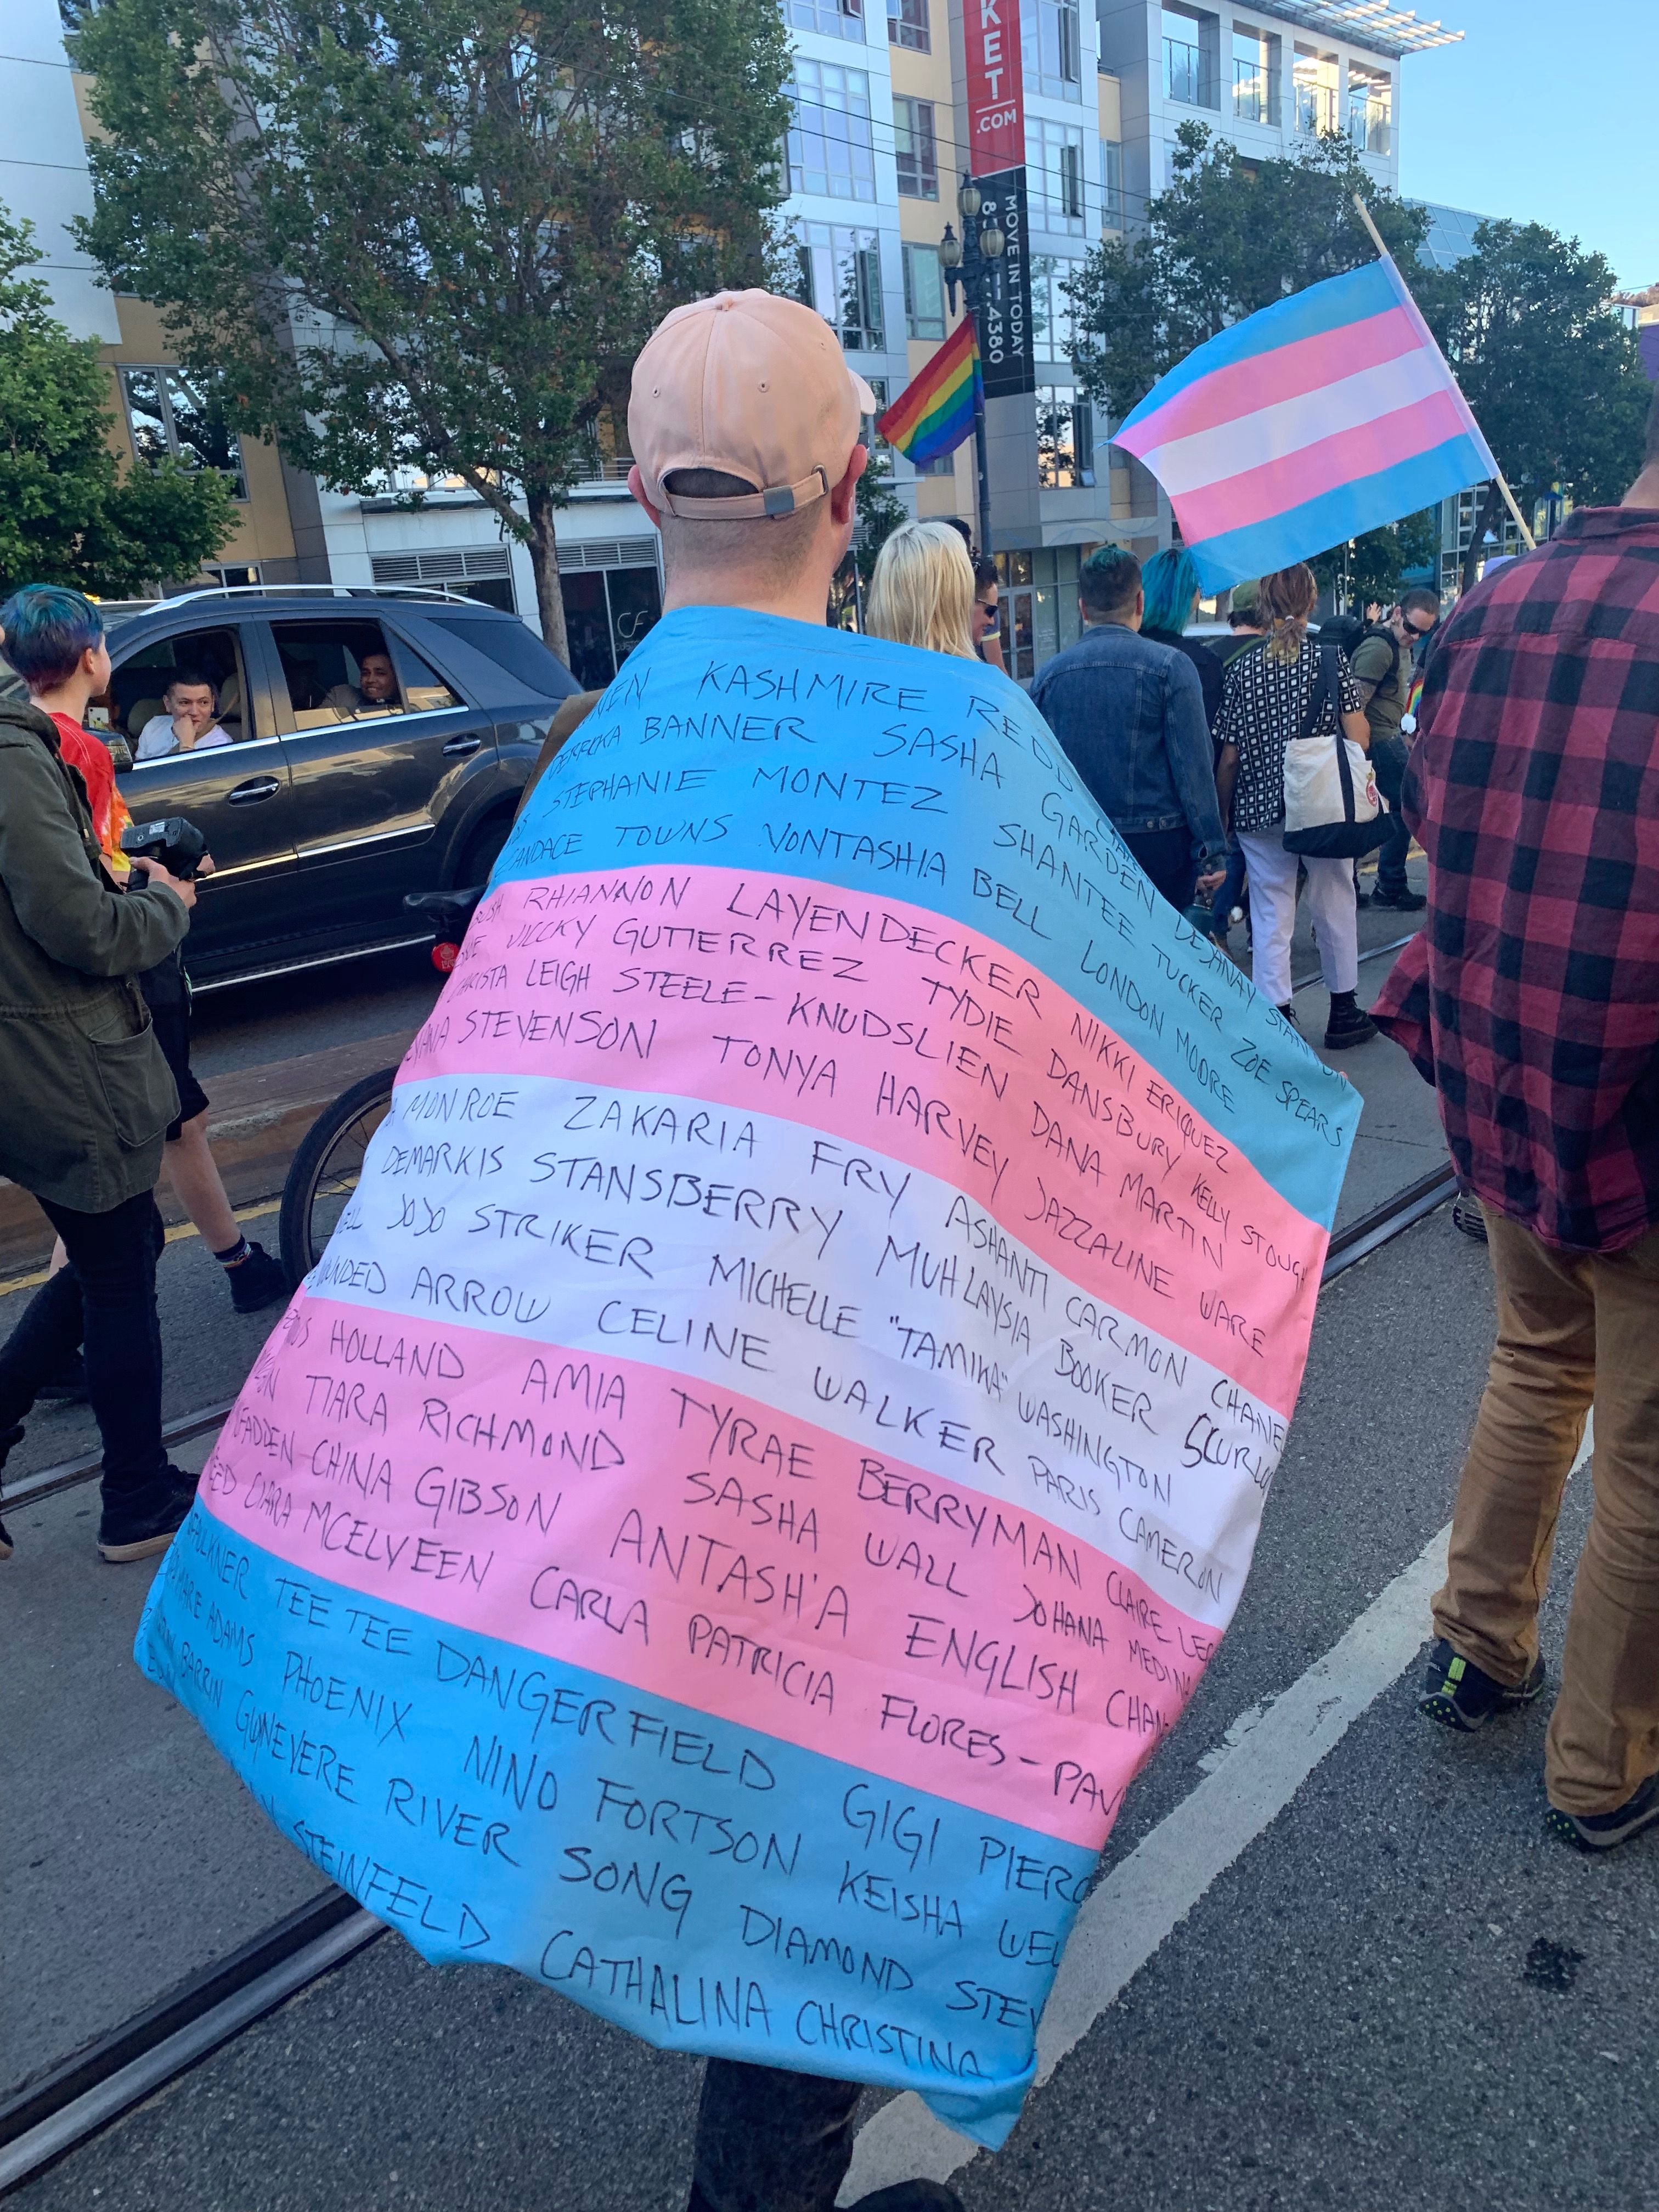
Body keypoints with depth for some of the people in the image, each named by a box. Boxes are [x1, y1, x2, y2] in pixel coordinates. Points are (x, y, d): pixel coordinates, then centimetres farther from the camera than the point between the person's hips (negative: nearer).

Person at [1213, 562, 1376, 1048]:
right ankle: (1343, 1012, 27)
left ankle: (1276, 1019, 3)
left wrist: (1222, 811, 9)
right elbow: (1359, 735, -7)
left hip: (1259, 808, 0)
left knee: (1270, 913, 5)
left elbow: (1230, 756, -2)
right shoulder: (1332, 659, -4)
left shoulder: (1242, 668, -2)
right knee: (1334, 903, 15)